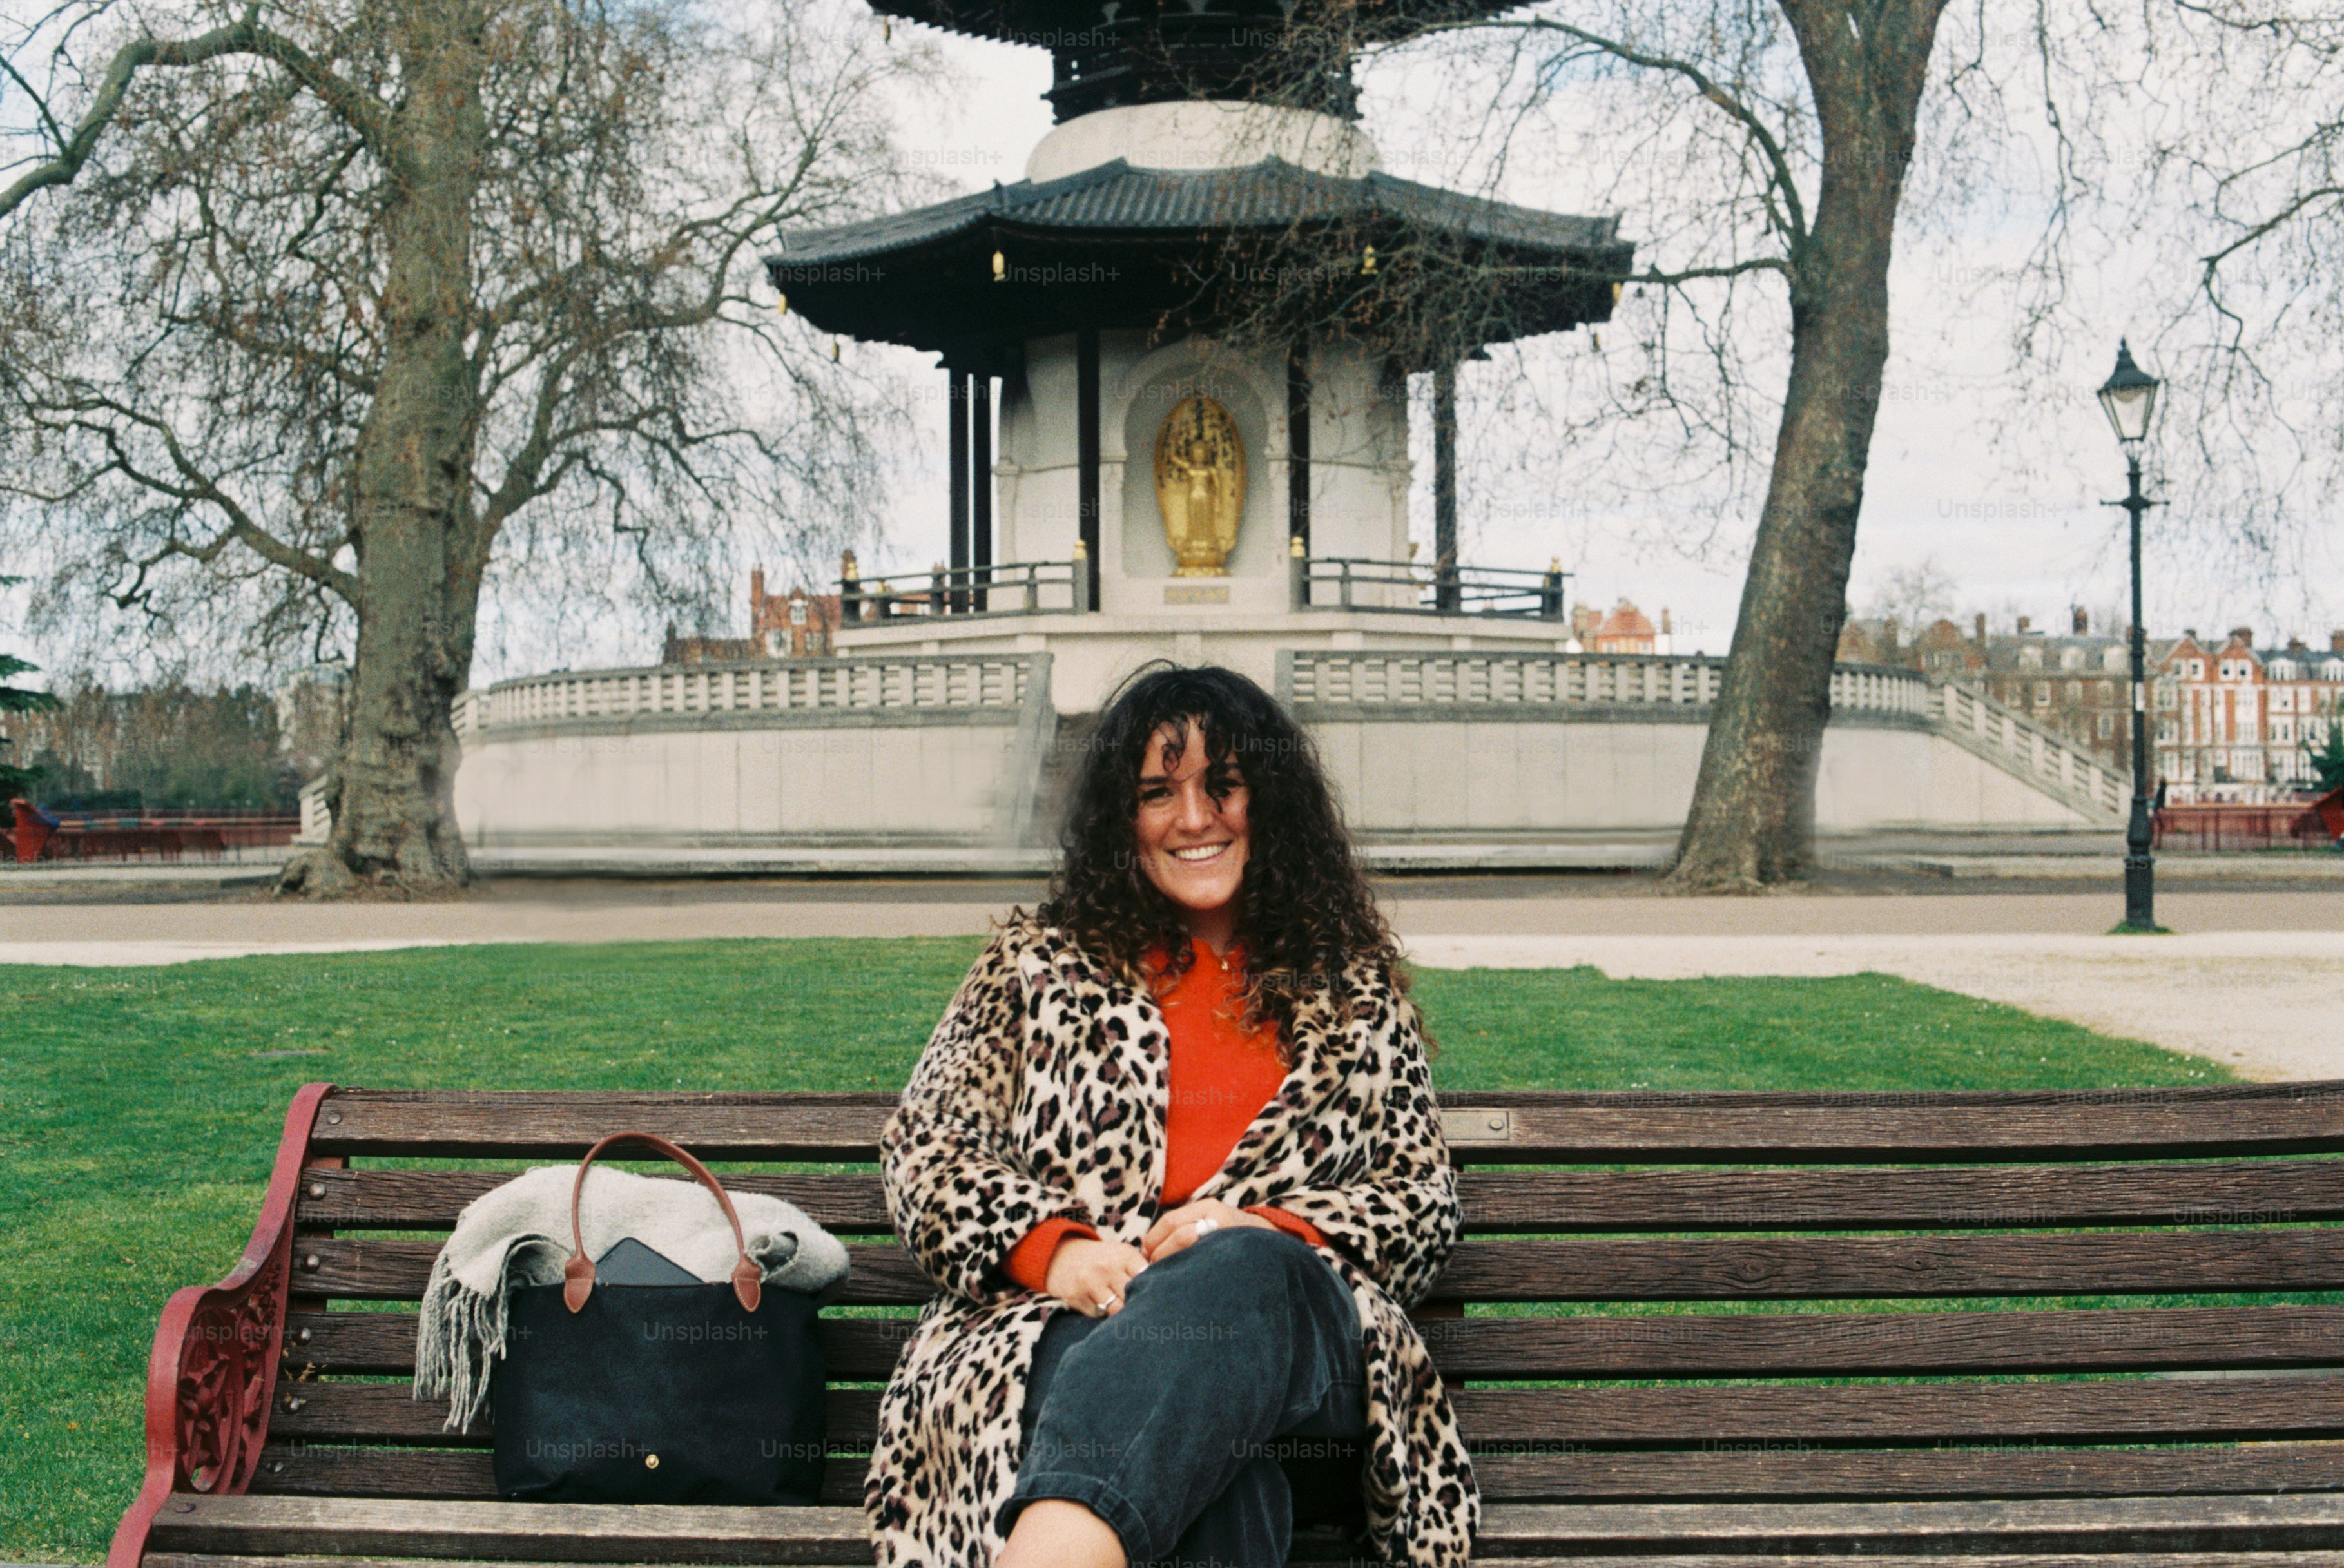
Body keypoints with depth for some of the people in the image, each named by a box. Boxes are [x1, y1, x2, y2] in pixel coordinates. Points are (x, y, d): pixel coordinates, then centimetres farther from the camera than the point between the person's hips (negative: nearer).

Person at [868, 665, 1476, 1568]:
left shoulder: (1353, 990, 26)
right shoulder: (1036, 966, 24)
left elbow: (1425, 1196, 17)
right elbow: (924, 1152, 15)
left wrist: (1269, 1229, -5)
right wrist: (1051, 1246, -7)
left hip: (1297, 1333, 0)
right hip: (1072, 1328, 0)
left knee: (1237, 1272, -42)